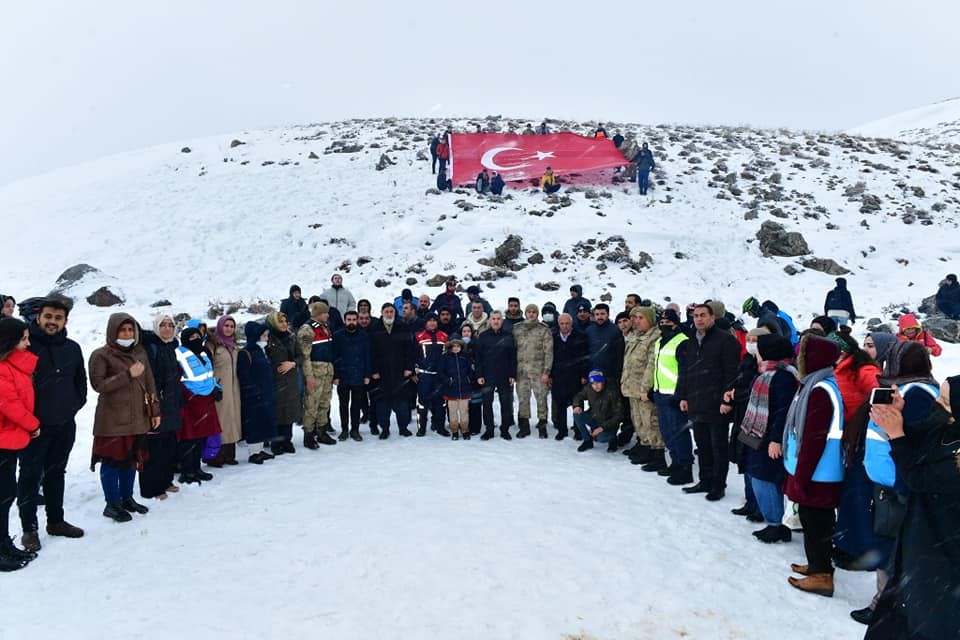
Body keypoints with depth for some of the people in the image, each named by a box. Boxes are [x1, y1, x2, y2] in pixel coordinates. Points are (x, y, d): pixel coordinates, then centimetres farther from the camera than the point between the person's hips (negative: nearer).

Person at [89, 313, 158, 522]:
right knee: (112, 460, -1)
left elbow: (149, 384, 13)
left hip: (137, 417, 5)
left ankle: (127, 498, 25)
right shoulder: (101, 355, -5)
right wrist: (128, 374, -20)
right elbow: (98, 384, -14)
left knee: (132, 459, 11)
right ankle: (112, 504, 11)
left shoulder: (140, 353, 11)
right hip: (112, 419, -5)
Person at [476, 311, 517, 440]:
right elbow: (478, 357, 2)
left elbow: (513, 357, 2)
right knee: (487, 403, 4)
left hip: (505, 376, 0)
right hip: (488, 376, 0)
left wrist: (513, 375, -3)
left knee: (506, 403, 5)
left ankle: (505, 429, 16)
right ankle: (489, 429, 14)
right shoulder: (483, 336, 3)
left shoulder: (508, 336, 3)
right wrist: (479, 375, -4)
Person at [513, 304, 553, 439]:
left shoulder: (544, 329, 0)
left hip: (538, 369, -3)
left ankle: (542, 425, 11)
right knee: (522, 398, 7)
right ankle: (524, 426, 18)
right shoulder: (516, 328, 9)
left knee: (541, 397, 0)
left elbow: (548, 351, -3)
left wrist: (546, 371, -10)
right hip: (521, 369, 3)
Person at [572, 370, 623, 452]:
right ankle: (587, 441, 0)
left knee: (600, 438, -33)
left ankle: (612, 439, 5)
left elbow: (619, 415, -21)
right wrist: (577, 405, -17)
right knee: (577, 414, -19)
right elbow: (579, 396, 8)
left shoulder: (612, 393, -25)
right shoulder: (588, 389, -13)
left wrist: (603, 427, -28)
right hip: (594, 418, 5)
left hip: (609, 423, -5)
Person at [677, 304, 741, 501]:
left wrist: (726, 400, -19)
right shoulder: (692, 342, 15)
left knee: (718, 447, 3)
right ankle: (706, 481, 27)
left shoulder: (725, 340, -9)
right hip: (696, 405, 8)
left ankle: (718, 486, 13)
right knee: (702, 446, 15)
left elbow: (731, 373, -14)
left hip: (716, 406, -7)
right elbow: (686, 371, 21)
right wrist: (683, 396, 15)